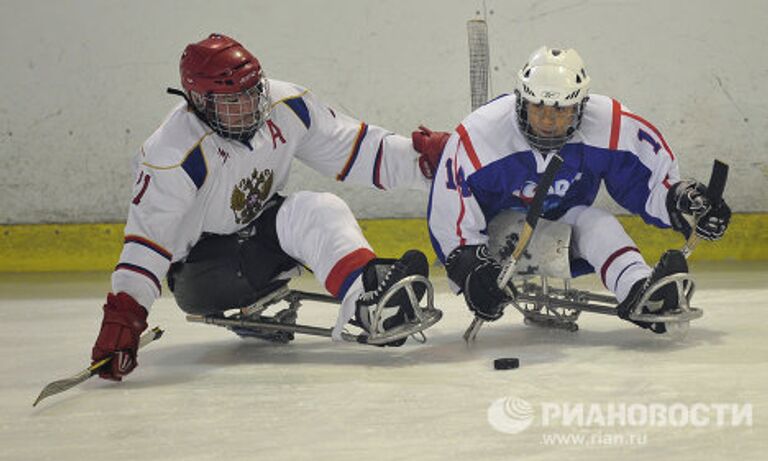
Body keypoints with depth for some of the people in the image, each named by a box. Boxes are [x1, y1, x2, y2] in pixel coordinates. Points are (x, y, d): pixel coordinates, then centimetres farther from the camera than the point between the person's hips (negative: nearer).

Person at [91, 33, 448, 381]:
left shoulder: (287, 106, -12)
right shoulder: (174, 155, -27)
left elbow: (355, 149, -3)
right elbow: (147, 237, -30)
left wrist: (425, 158, -11)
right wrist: (121, 315, -39)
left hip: (259, 229, 6)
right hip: (198, 266, -6)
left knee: (319, 210, -24)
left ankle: (369, 302, -39)